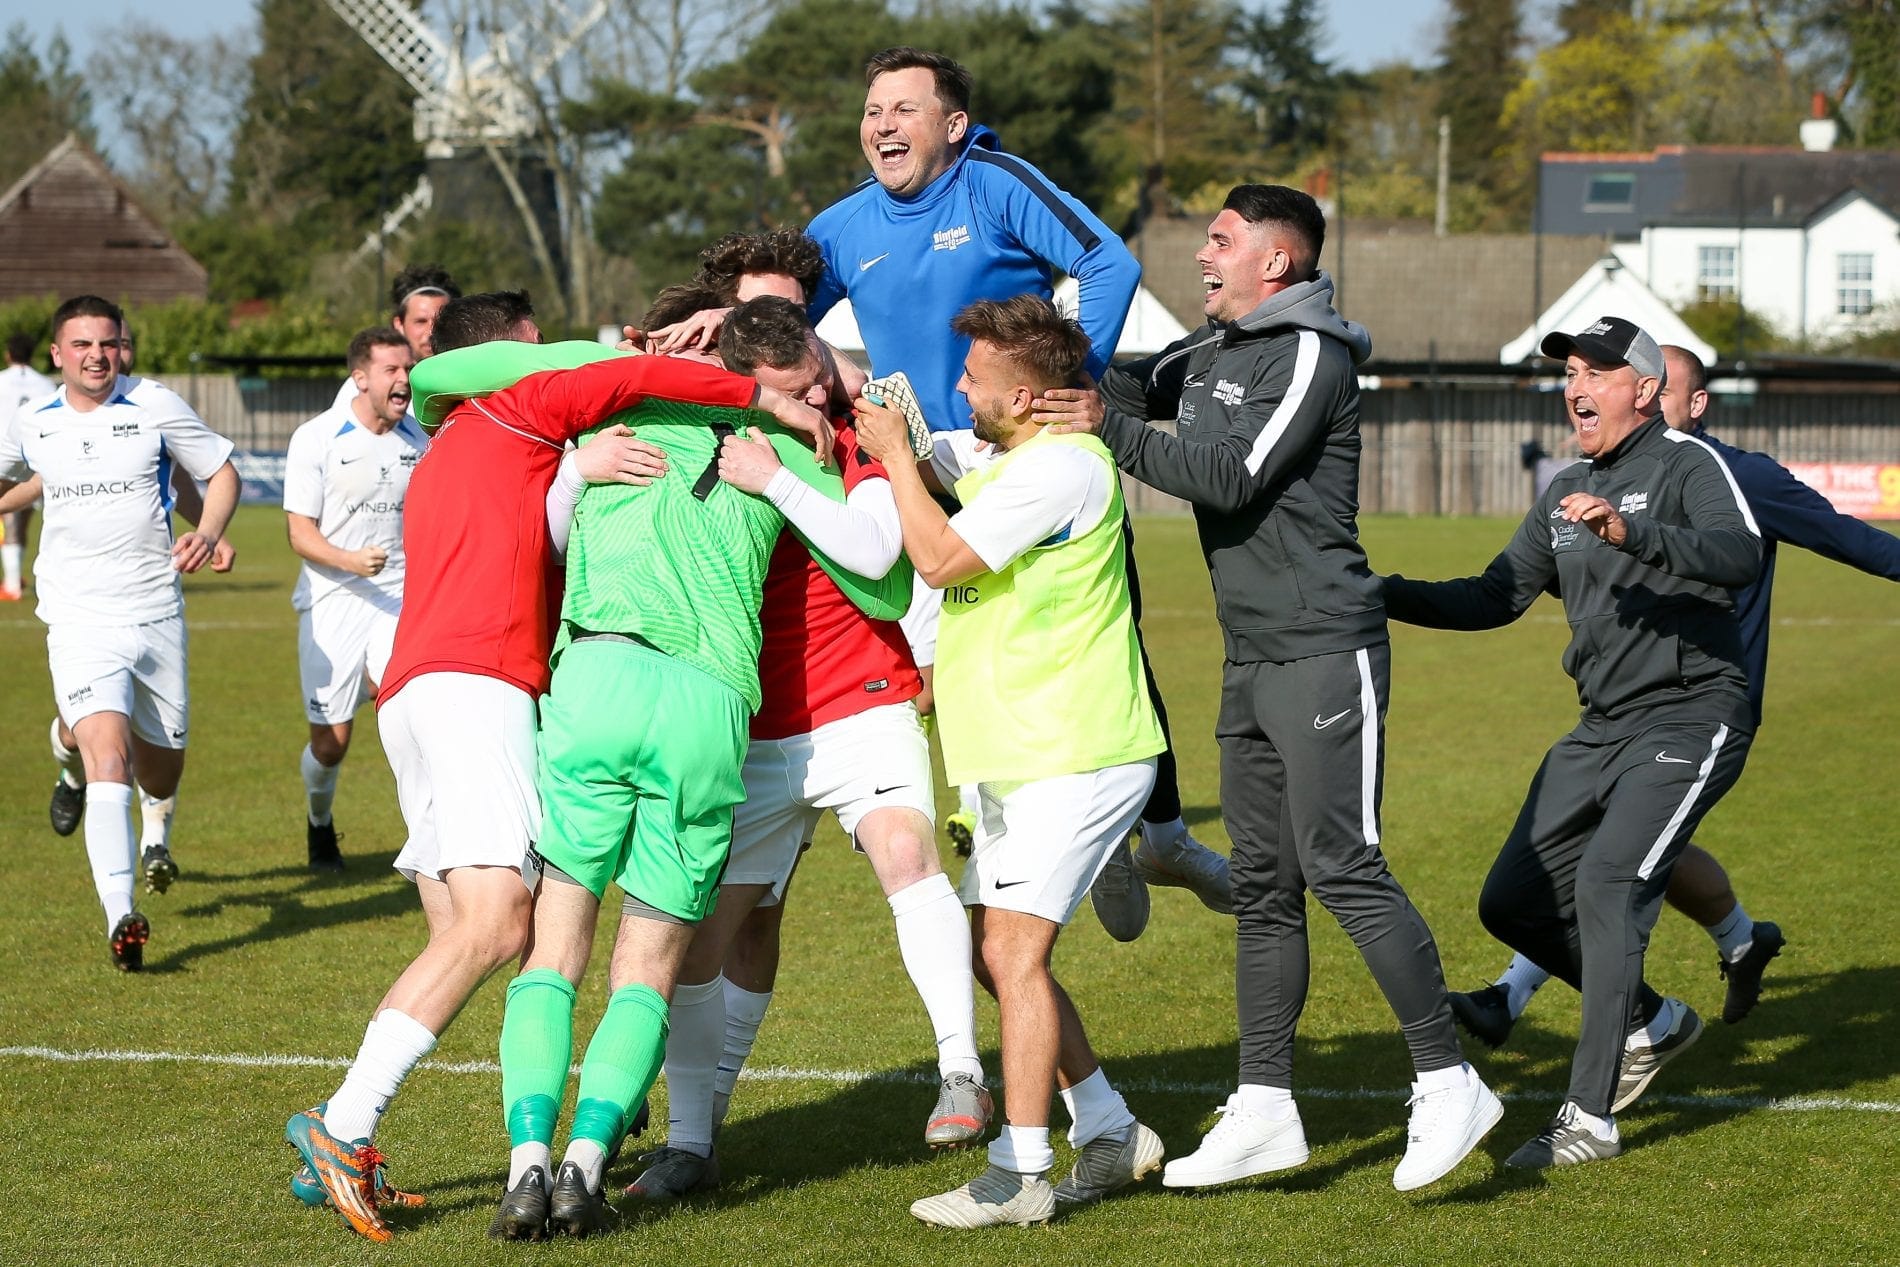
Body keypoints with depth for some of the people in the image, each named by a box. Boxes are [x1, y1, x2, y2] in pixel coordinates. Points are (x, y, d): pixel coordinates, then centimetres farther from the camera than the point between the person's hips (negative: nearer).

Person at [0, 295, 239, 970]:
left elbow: (222, 472, 5)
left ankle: (159, 836, 53)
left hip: (157, 613, 1)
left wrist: (207, 533, -12)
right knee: (108, 757, -21)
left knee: (159, 760, 14)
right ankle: (120, 915, -27)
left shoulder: (155, 406, -2)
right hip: (79, 619, -1)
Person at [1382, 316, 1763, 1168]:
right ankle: (1651, 1022, 27)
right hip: (1602, 729, 9)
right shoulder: (1567, 494, 15)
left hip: (1692, 720, -9)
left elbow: (1742, 556, -28)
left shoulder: (1688, 465, -9)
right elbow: (1498, 596, 19)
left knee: (1606, 883, -23)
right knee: (1514, 903, 6)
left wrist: (1631, 533, -41)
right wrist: (1385, 596, 6)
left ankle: (1590, 1119, -19)